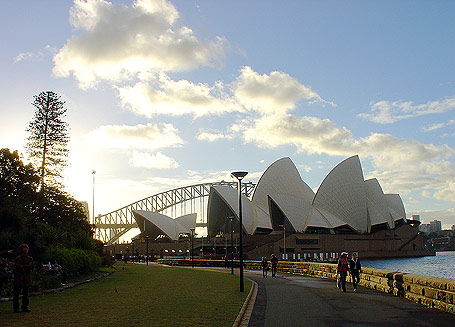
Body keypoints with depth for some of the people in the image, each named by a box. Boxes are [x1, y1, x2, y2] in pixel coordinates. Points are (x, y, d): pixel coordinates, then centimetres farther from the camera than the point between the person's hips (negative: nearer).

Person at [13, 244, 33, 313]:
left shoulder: (30, 258, 11)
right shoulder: (18, 258, -2)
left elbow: (31, 267, 2)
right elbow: (18, 267, -14)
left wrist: (23, 266, -10)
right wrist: (27, 266, -9)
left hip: (27, 278, 4)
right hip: (19, 278, -4)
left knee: (26, 293, 7)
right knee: (16, 293, -2)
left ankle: (25, 307, 14)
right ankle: (16, 308, 5)